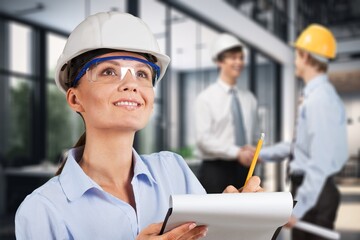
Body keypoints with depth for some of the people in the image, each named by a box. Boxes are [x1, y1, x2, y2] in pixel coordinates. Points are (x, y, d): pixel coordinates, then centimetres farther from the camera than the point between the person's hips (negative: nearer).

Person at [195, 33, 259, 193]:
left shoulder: (249, 99, 10)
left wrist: (253, 152, -7)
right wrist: (237, 152, -22)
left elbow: (256, 136, 15)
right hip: (215, 170, -5)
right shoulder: (206, 98, -5)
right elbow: (203, 138, -14)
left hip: (244, 169, 5)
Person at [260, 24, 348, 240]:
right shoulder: (315, 95, 10)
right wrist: (263, 154, 22)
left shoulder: (319, 99, -20)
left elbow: (320, 162, -24)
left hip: (314, 191, -9)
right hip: (312, 188, 9)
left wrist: (298, 206, -21)